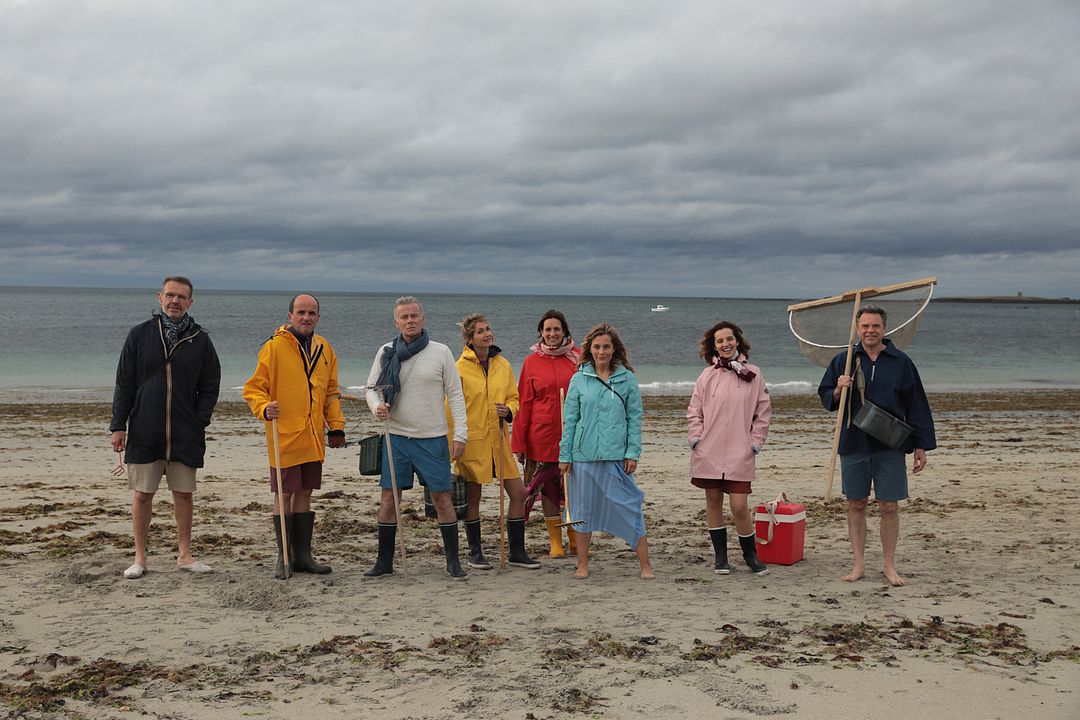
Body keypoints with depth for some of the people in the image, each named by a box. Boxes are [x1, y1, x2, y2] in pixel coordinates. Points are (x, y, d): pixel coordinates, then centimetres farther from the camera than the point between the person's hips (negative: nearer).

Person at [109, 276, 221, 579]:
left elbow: (210, 386, 7)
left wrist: (199, 422, -3)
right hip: (144, 432, -1)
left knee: (183, 494, 7)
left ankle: (184, 555, 17)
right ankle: (140, 558, 13)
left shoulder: (200, 340, 4)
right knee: (142, 494, 3)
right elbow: (124, 383, 3)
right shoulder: (140, 334, 2)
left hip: (186, 435, 1)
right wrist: (118, 424, -2)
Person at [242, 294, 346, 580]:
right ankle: (284, 558, 8)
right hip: (284, 435, -5)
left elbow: (331, 392, 19)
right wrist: (264, 408, -25)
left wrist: (336, 426, 12)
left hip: (313, 437, 5)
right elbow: (253, 388, -6)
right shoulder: (274, 346, -7)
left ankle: (303, 555, 19)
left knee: (304, 494, 12)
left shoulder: (324, 349, 10)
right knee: (284, 495, 0)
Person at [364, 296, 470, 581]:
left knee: (442, 498, 0)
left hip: (433, 439, -2)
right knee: (388, 498, 4)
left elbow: (455, 395, 0)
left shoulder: (440, 352, -1)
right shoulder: (386, 353, 4)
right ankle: (384, 561, 16)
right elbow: (372, 388, 10)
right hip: (397, 437, 2)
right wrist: (377, 407, -13)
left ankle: (453, 561, 11)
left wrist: (460, 434, -5)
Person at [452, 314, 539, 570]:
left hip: (498, 439, 5)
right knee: (472, 498, 6)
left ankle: (517, 552, 17)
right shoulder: (460, 368, -8)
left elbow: (513, 398, 16)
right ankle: (475, 553, 21)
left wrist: (508, 410, -7)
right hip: (472, 440, -5)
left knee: (519, 493, 4)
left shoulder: (503, 365, 7)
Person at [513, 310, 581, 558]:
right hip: (542, 434, 0)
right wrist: (519, 441, 0)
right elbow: (524, 402, 3)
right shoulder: (532, 362, 3)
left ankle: (576, 541, 17)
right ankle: (555, 542, 15)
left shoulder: (577, 357, 4)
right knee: (548, 488, 5)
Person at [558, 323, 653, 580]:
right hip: (583, 454, 1)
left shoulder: (627, 379, 2)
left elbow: (634, 418, 3)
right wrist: (565, 456, 3)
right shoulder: (579, 380, 4)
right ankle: (582, 565, 20)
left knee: (629, 508, -2)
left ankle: (645, 565, 5)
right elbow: (569, 420, 6)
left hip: (616, 455, -1)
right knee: (583, 510, 9)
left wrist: (633, 453, -4)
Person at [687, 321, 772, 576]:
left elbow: (763, 412, 7)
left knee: (740, 506, -7)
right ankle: (720, 556, 20)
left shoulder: (753, 374, 5)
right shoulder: (707, 375, 6)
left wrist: (755, 442, 1)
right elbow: (694, 411, 9)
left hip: (740, 453, -2)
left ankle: (750, 554, 13)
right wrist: (696, 438, -2)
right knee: (713, 501, 7)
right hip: (709, 451, 2)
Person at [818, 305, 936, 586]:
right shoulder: (843, 361, 5)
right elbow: (825, 397, 12)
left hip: (889, 447, -1)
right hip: (853, 445, 1)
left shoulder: (900, 362, 3)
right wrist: (838, 391, -11)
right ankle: (859, 564, 17)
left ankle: (889, 566, 13)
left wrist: (921, 446, 3)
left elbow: (916, 406, 6)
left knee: (889, 507, 1)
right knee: (856, 505, 7)